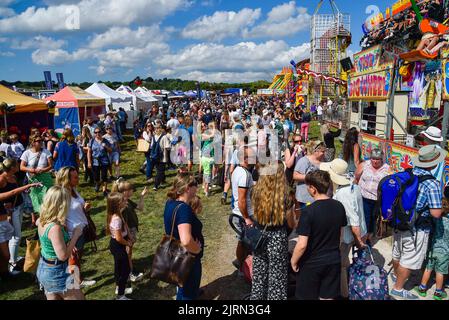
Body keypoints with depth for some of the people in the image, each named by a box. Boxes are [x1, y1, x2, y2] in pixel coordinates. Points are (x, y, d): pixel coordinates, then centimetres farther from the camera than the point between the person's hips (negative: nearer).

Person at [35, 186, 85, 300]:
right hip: (56, 272, -9)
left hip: (43, 269, 9)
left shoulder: (42, 220, -5)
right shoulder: (55, 228, -32)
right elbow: (63, 256, -28)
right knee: (79, 297, 9)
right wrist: (75, 235, -20)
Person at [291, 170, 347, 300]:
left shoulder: (308, 211, -24)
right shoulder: (339, 206, -6)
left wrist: (293, 260, -6)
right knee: (328, 297, 17)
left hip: (311, 263, -5)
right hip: (334, 260, 5)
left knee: (307, 297, 15)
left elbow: (302, 245, -24)